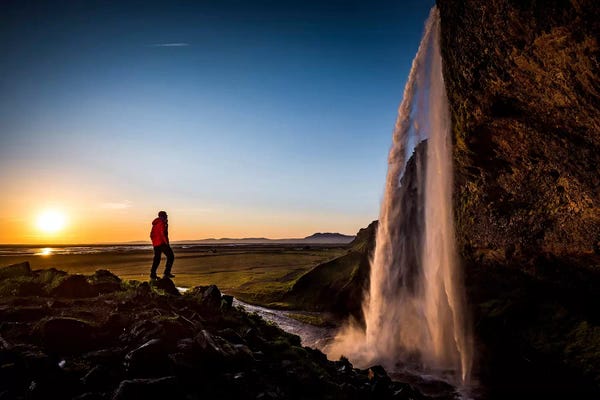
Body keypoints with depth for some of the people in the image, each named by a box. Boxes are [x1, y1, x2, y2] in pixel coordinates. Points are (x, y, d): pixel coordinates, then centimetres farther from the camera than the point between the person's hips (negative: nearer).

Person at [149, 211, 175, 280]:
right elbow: (163, 233, -21)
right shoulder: (162, 223, -10)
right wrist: (167, 243, -17)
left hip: (155, 244, 9)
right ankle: (166, 273, -11)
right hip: (162, 243, -9)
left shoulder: (155, 224, 17)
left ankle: (153, 274, 14)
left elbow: (151, 235, 21)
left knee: (157, 259, 16)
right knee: (170, 256, -4)